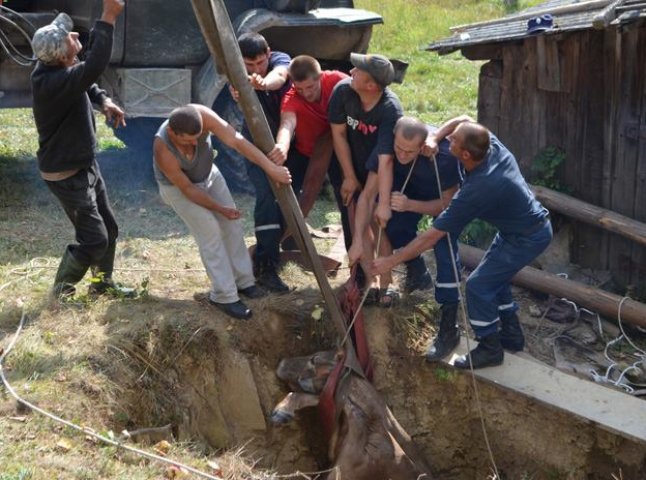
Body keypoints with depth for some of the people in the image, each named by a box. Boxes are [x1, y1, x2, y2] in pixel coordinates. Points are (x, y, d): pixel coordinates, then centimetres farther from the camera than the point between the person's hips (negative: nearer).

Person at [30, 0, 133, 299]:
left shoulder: (62, 68, -4)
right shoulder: (52, 81, -33)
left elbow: (86, 81, 18)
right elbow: (94, 67, -48)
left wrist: (104, 101, -4)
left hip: (85, 164, 10)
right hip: (66, 175, -9)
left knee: (109, 228, 18)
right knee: (94, 239, -3)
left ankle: (102, 283, 38)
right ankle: (61, 290, 20)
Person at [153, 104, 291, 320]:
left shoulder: (202, 115, -36)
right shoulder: (163, 150, -40)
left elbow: (237, 141, -38)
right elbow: (187, 188, -26)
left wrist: (271, 168, -42)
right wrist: (219, 208, -16)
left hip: (208, 173, 5)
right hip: (177, 186, -5)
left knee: (232, 224, 3)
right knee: (210, 230, -14)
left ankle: (243, 280, 19)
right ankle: (224, 295, -4)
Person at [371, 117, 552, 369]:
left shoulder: (474, 192, -33)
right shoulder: (491, 144, -15)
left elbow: (430, 238, -27)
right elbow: (464, 120, 6)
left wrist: (390, 261, -19)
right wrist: (434, 138, -14)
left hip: (527, 238, -9)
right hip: (536, 221, 9)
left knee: (478, 284, -4)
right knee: (494, 276, 20)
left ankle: (490, 348, 11)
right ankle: (511, 335, 33)